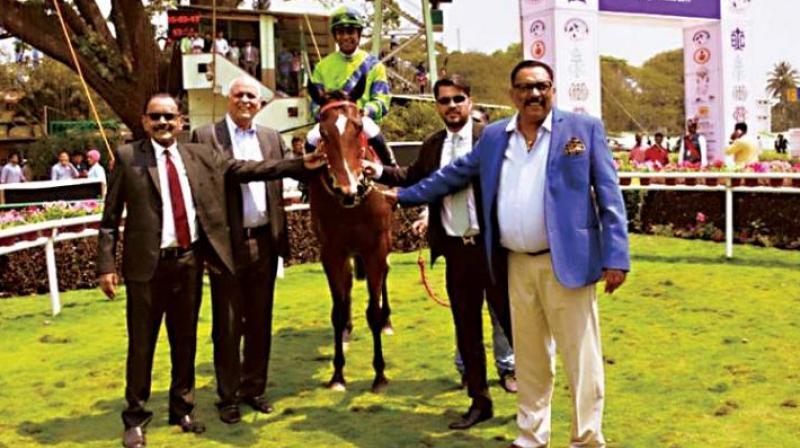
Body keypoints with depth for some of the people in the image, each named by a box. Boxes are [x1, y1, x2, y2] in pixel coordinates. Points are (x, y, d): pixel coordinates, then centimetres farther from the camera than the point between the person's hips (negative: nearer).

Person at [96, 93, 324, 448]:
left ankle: (182, 409, 32)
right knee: (142, 344, 7)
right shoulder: (127, 157, -1)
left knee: (186, 340, 15)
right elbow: (110, 218, -1)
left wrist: (301, 165, -2)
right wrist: (106, 265, -8)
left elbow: (245, 169, 4)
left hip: (189, 261, 3)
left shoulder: (199, 155, 8)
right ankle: (135, 418, 23)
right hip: (148, 264, -3)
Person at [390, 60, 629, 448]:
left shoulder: (584, 128, -1)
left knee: (581, 357, 2)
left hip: (567, 261, -4)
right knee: (529, 357, 14)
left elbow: (609, 196, -5)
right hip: (518, 264, 4)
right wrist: (406, 195, 24)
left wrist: (615, 257, -11)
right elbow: (454, 173, 22)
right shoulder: (494, 135, 11)